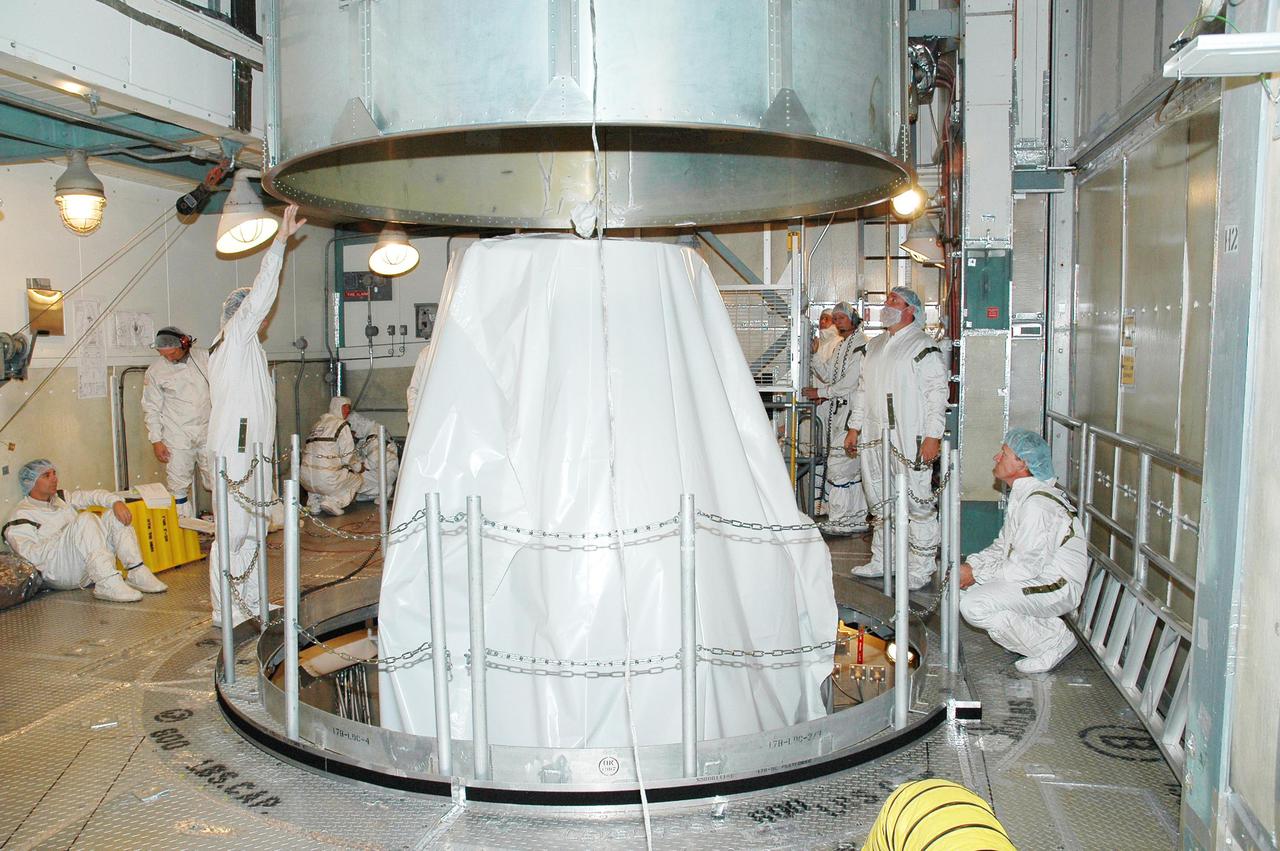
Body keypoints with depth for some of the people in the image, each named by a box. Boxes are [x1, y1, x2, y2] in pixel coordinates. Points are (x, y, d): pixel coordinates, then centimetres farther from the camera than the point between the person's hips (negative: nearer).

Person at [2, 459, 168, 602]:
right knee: (85, 519, -28)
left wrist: (116, 501, -10)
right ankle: (107, 583, -41)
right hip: (59, 573, -7)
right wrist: (66, 534, -15)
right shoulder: (21, 517, -2)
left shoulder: (61, 499, 22)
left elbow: (92, 496, 11)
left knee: (114, 514, -5)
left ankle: (137, 572, -20)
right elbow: (31, 556, -15)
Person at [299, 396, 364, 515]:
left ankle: (314, 503, 20)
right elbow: (348, 455, -4)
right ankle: (333, 502, -2)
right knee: (358, 478, 18)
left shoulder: (318, 423, 21)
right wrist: (358, 467, 16)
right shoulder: (342, 425, 0)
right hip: (327, 478, -7)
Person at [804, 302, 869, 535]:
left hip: (851, 411, -9)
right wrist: (814, 356, 5)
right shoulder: (840, 345, 19)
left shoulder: (861, 345, -11)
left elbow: (851, 382, -16)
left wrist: (822, 392, -10)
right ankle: (857, 519, 18)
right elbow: (828, 374, 18)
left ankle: (839, 521, -4)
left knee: (838, 464, -10)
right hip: (838, 412, 9)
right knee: (851, 467, 12)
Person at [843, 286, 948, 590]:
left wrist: (933, 436, -17)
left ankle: (921, 567, 3)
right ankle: (882, 561, 24)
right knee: (880, 502, 14)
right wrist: (854, 427, 20)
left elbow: (937, 393, -11)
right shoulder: (874, 346, 19)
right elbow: (862, 389, 24)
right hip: (875, 439, 8)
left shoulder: (923, 346, -6)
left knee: (918, 502, -4)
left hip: (909, 440, -8)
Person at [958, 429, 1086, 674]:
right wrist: (971, 565, -3)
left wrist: (976, 574, -15)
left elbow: (1026, 567, -25)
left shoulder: (1037, 504, -24)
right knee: (961, 585, 6)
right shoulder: (1021, 494, 10)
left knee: (974, 606, -24)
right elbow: (1003, 546, 14)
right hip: (1036, 577, 10)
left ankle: (1053, 642, -6)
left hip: (1058, 587, -10)